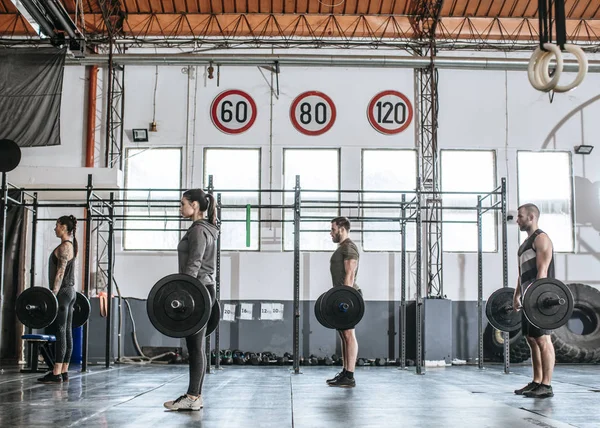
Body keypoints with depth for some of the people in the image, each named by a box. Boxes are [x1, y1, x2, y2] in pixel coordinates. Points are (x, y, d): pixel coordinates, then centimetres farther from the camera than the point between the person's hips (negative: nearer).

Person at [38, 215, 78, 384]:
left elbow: (60, 272, -18)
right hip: (70, 291, 10)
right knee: (66, 333, 8)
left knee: (60, 332, -9)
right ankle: (64, 372, 10)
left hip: (62, 292, -10)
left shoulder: (64, 247, -11)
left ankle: (56, 374, -9)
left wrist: (53, 294, -21)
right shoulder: (71, 246, 17)